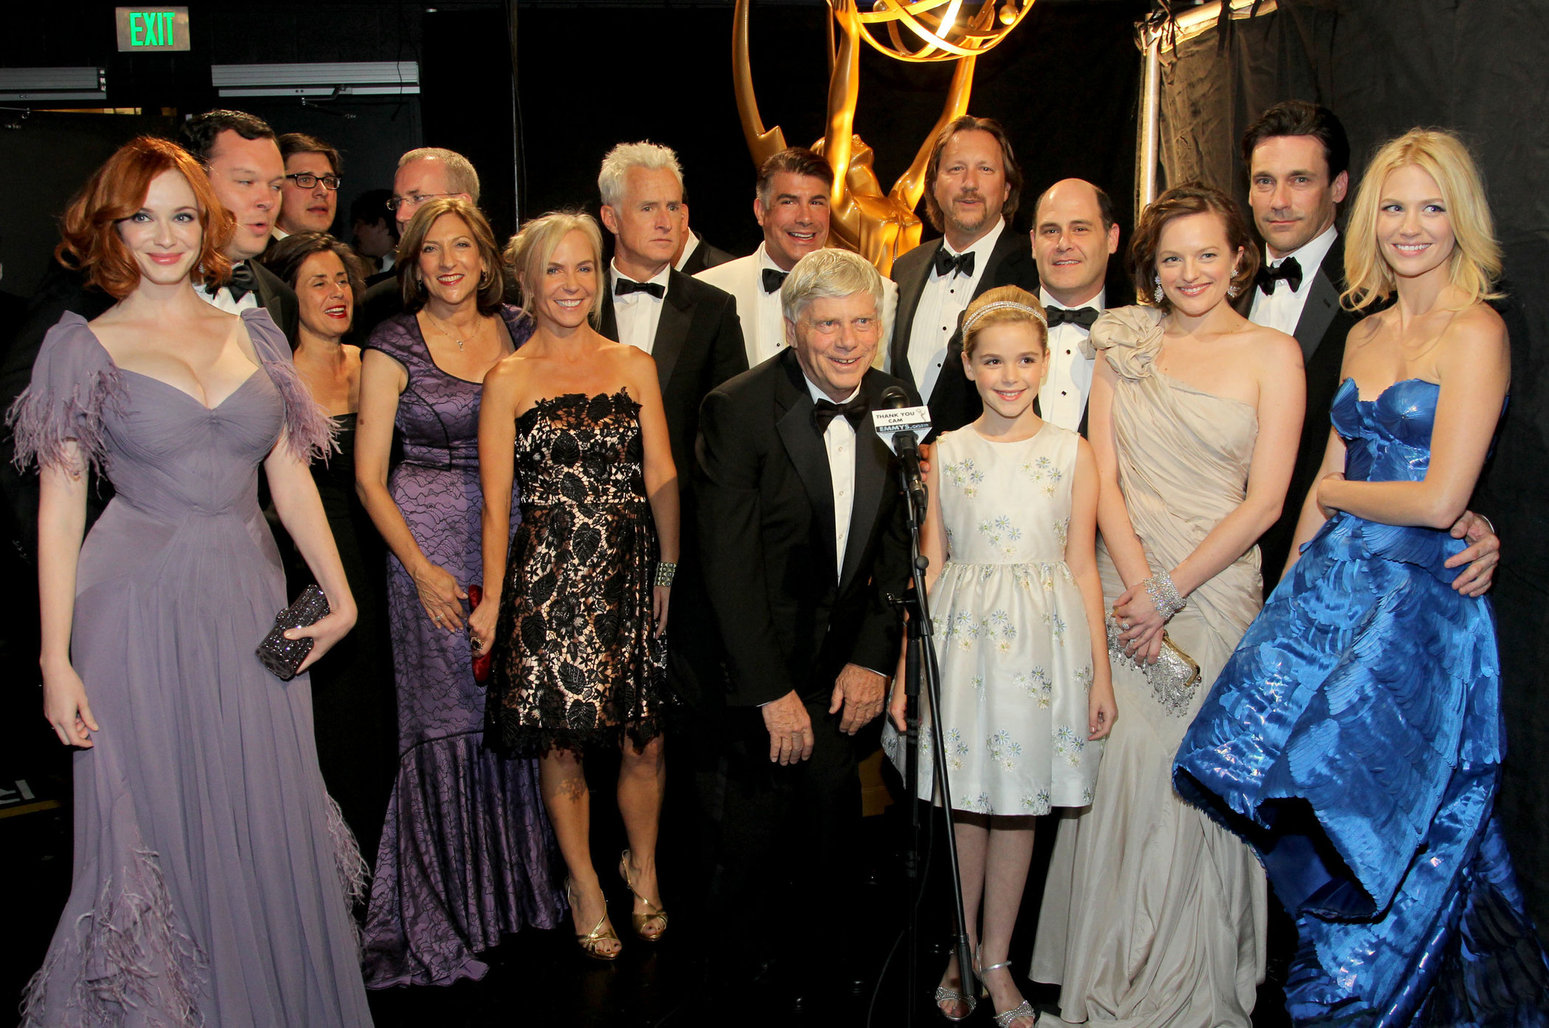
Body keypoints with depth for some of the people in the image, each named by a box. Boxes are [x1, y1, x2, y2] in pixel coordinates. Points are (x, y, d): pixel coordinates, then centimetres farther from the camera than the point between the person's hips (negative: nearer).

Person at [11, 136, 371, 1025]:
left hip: (250, 603, 3)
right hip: (141, 610, -3)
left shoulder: (254, 334, 9)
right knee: (163, 827, 5)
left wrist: (339, 594, 4)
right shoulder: (85, 346, 0)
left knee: (269, 827, 9)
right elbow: (60, 508, -3)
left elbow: (290, 475, 10)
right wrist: (57, 659, -8)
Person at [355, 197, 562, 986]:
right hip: (430, 544, -3)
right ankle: (445, 912, 17)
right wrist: (422, 569, -9)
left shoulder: (519, 334, 7)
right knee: (444, 719, 1)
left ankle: (520, 883, 24)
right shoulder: (393, 347, -2)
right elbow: (369, 478, -2)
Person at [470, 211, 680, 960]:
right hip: (549, 580, -2)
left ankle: (643, 867, 33)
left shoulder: (635, 366, 8)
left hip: (630, 577, 2)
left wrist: (672, 570, -3)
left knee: (644, 741, 7)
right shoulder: (509, 380, 1)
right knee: (562, 745, 6)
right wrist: (493, 597, -5)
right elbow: (496, 502, 0)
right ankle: (585, 886, 28)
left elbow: (661, 478, 5)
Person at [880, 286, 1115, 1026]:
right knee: (965, 803, 10)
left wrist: (1100, 673, 2)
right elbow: (930, 566, 4)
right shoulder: (946, 453, 2)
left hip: (1043, 638, 0)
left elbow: (1082, 567, 3)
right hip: (962, 636, 0)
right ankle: (961, 950, 30)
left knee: (1019, 805, 10)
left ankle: (996, 958, 27)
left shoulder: (1071, 452, 1)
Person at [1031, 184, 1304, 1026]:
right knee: (1118, 770, 2)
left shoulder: (1271, 353, 1)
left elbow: (1264, 500, -5)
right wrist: (1135, 580, -10)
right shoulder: (1123, 344, 8)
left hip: (1216, 590, -2)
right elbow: (1103, 474, 2)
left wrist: (1170, 590, -10)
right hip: (1123, 584, 2)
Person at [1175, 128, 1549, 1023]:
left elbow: (1439, 499, -16)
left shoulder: (1476, 334, -10)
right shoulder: (1365, 335, 12)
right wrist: (1289, 590, 11)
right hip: (1331, 582, 7)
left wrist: (1336, 492, -1)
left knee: (1367, 816, -2)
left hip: (1420, 595, -6)